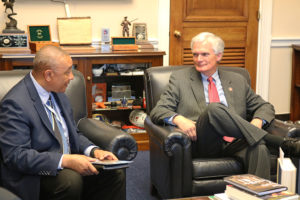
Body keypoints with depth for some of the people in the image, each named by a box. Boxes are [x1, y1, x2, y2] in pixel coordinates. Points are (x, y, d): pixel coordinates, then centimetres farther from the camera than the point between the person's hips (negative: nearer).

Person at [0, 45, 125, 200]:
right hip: (33, 176, -7)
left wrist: (93, 151, -5)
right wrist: (65, 161, -32)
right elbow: (16, 155, -24)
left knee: (115, 173, -13)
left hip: (67, 165, 8)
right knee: (71, 180, -35)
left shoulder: (57, 93, 8)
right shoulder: (15, 104, -18)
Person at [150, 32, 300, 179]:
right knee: (214, 108, -33)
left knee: (259, 148, -34)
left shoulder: (237, 80, 22)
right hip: (204, 144, -2)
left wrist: (257, 122, -1)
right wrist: (178, 119, -17)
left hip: (233, 144, 2)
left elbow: (264, 106, 25)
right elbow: (157, 111, 7)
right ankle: (282, 143, -27)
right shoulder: (180, 78, 14)